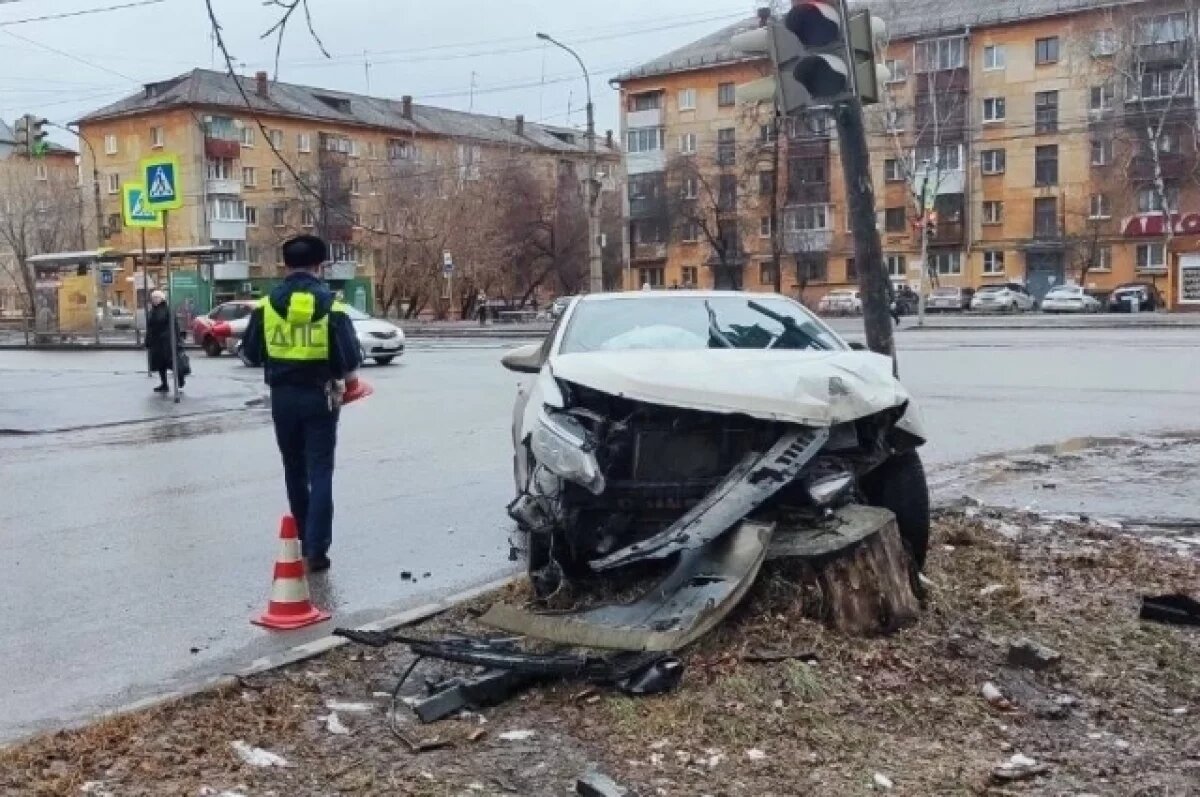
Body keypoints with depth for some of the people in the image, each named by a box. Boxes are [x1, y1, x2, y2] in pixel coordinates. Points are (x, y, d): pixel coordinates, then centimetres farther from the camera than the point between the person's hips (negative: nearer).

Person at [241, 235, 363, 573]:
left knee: (294, 469, 17)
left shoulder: (267, 304, -2)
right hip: (319, 397, -3)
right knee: (319, 472, 1)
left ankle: (305, 539, 27)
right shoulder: (331, 305, -9)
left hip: (282, 397, 3)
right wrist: (346, 381, 8)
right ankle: (316, 548, -4)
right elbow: (350, 360, -12)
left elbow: (251, 354, 4)